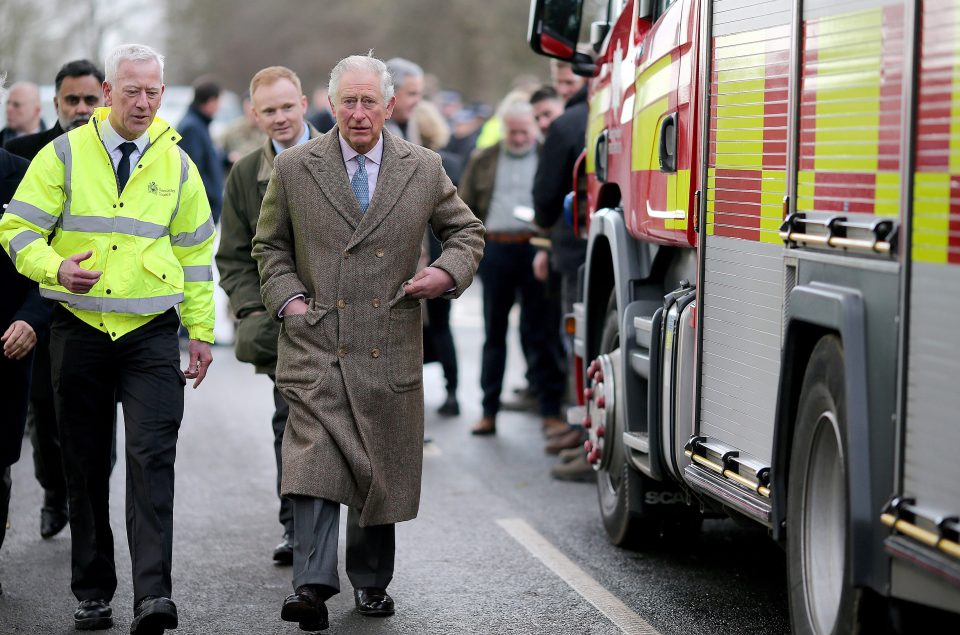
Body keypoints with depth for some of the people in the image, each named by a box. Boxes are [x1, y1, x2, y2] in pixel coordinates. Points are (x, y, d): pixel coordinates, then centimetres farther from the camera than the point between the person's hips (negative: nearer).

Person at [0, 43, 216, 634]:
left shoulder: (177, 164, 7)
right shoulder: (65, 154, 1)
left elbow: (195, 251, 13)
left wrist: (201, 331, 10)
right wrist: (55, 268, -19)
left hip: (152, 335, 0)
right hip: (80, 330, 0)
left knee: (152, 458, -12)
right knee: (86, 466, 6)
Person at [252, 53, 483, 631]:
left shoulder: (424, 168, 5)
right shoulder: (294, 168, 3)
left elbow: (468, 231, 15)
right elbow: (270, 245, 13)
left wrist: (449, 273, -4)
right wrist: (288, 297, -3)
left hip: (389, 346, 2)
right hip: (316, 341, -2)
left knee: (381, 466, 10)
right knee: (314, 458, -15)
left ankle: (370, 580, 25)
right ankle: (313, 586, -18)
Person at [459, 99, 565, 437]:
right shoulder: (483, 161, 12)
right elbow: (465, 208, 14)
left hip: (535, 249, -3)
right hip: (495, 252, 3)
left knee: (540, 332, 0)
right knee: (494, 332, 8)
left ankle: (551, 410, 4)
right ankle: (489, 411, 14)